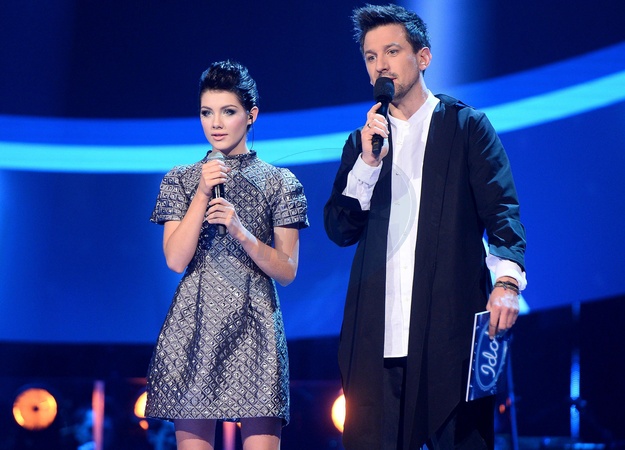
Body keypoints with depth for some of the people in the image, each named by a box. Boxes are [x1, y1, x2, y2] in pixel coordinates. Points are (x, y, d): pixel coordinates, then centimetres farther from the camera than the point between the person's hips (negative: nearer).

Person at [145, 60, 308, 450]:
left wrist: (241, 232, -13)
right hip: (195, 324, 1)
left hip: (254, 325, -1)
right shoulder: (181, 180, 11)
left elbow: (287, 271, 2)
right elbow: (176, 260, -1)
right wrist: (202, 194, -7)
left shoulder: (280, 182, 8)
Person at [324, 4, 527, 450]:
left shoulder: (467, 126, 8)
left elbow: (502, 209, -2)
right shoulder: (362, 141, 19)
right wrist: (368, 161, -4)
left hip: (452, 327, -3)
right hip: (377, 337, 3)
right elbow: (339, 229, 10)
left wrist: (507, 279, -19)